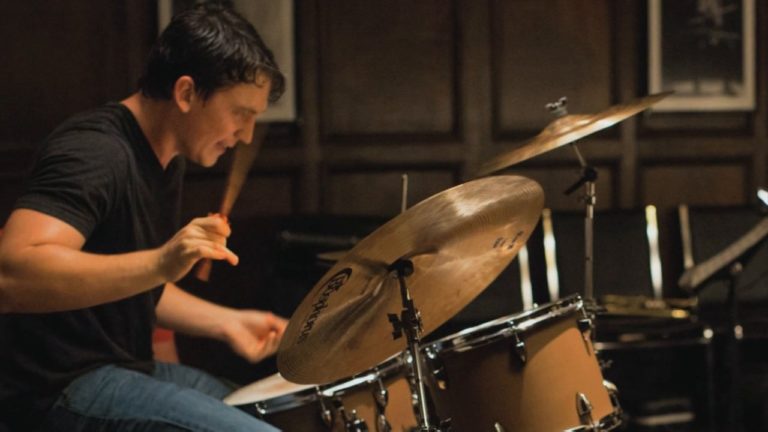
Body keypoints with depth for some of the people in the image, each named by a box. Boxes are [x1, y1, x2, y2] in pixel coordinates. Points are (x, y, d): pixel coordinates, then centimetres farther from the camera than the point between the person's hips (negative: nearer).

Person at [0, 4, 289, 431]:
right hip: (61, 389, -10)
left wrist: (225, 322, 6)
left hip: (127, 366, 10)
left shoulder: (166, 159, 11)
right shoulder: (95, 152, -20)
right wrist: (159, 263, -41)